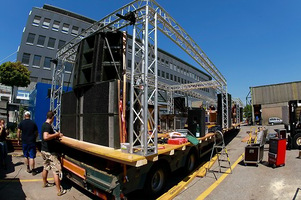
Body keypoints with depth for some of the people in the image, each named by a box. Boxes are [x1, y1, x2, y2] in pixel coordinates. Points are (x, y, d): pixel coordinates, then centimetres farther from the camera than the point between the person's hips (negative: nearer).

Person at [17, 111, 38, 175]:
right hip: (32, 142, -1)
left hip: (24, 142, 1)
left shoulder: (21, 123, -2)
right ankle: (33, 170, -1)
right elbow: (36, 133, 3)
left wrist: (18, 140, 7)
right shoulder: (33, 123, -1)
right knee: (31, 157, 0)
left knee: (26, 156, 17)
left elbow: (18, 132, -4)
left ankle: (28, 168, 25)